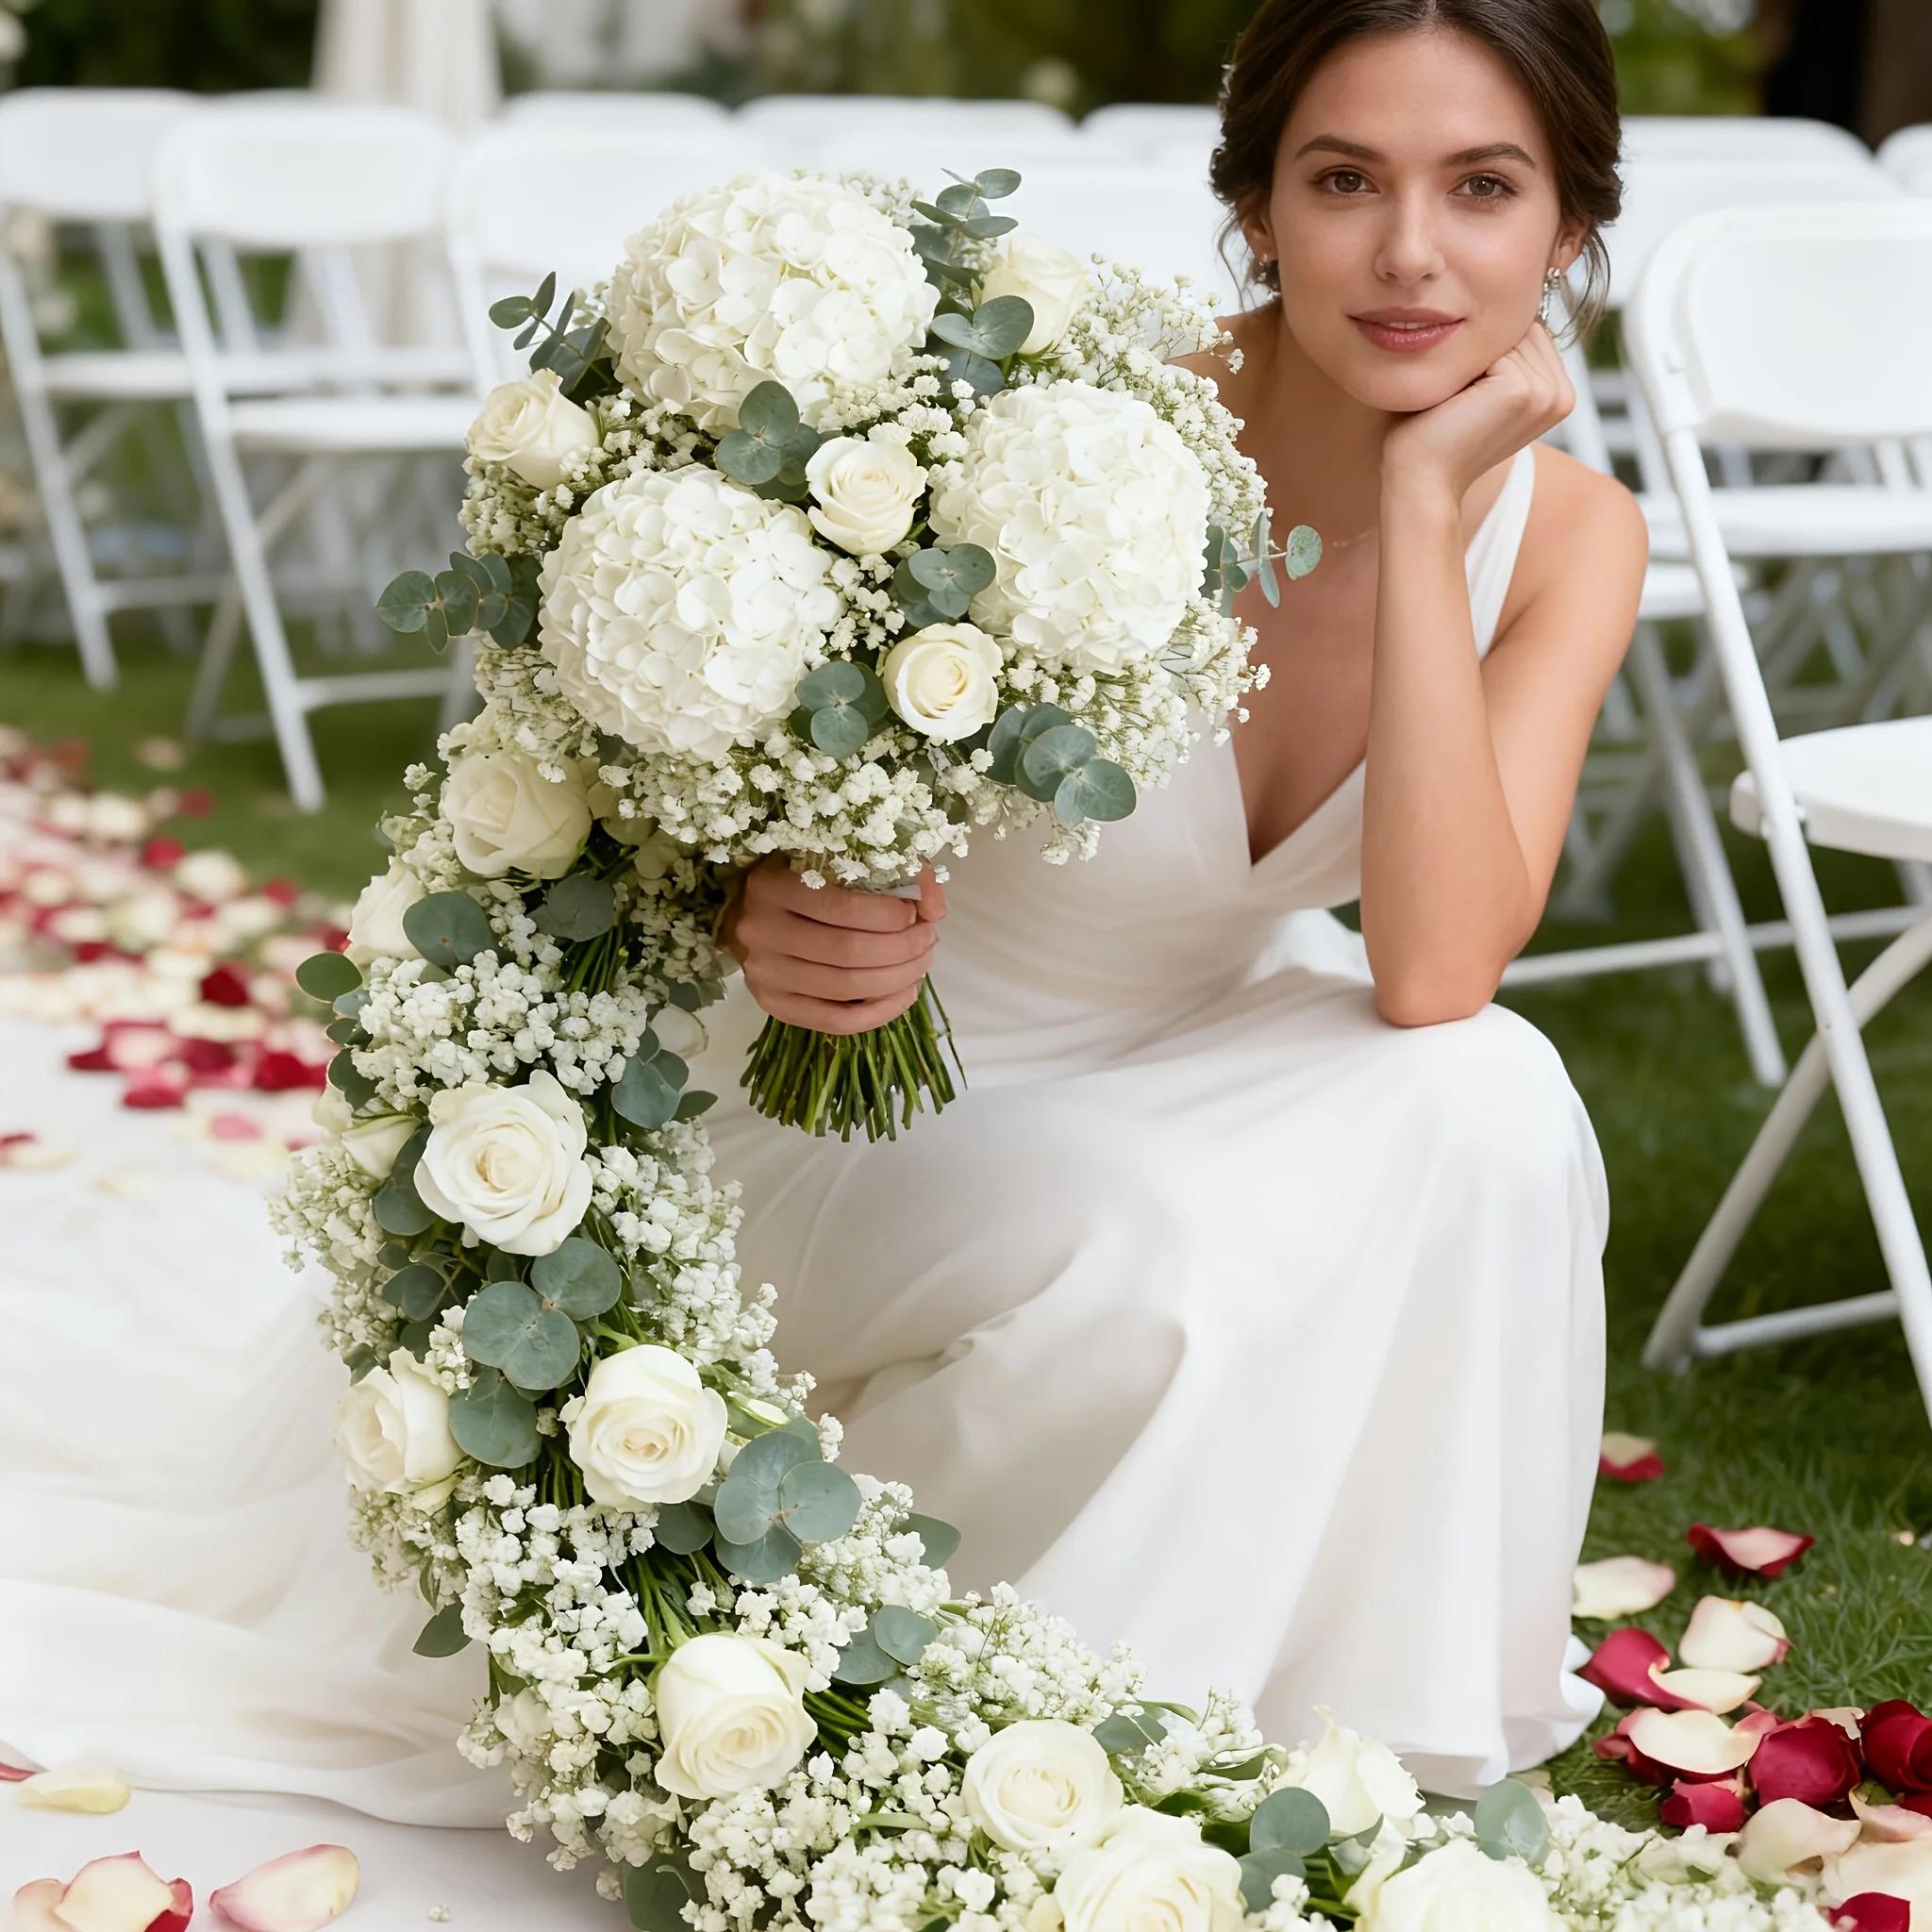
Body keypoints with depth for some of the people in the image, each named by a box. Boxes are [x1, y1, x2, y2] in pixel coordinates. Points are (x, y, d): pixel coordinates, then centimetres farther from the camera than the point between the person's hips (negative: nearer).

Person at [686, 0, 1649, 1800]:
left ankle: (1348, 1713, -6)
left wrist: (1421, 506, -29)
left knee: (1483, 1106, -26)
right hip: (893, 1100, -4)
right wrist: (780, 918, -43)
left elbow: (1433, 974, -27)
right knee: (1161, 1267, -34)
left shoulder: (1566, 534, -13)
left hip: (1205, 1046, 4)